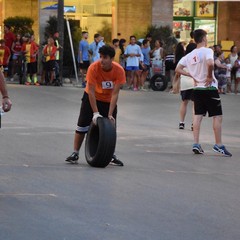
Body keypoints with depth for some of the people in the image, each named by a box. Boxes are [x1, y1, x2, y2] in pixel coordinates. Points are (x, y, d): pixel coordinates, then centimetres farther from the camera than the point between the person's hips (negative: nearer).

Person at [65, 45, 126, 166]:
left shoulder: (119, 70, -26)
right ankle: (75, 153, 3)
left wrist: (110, 114, -26)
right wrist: (95, 113, -29)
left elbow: (115, 94, -23)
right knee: (83, 125, -5)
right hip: (92, 98, -1)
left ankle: (111, 155, 10)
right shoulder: (94, 68, -30)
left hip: (109, 100, 1)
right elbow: (91, 91, -27)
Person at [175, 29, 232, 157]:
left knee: (197, 116, 8)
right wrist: (210, 76, -17)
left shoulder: (190, 55, 7)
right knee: (217, 116, 1)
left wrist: (192, 75, 7)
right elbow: (210, 63, -33)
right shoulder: (207, 51, -13)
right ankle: (218, 145, 1)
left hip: (197, 89, 6)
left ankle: (196, 144, 3)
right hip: (210, 88, -6)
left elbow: (178, 69, 9)